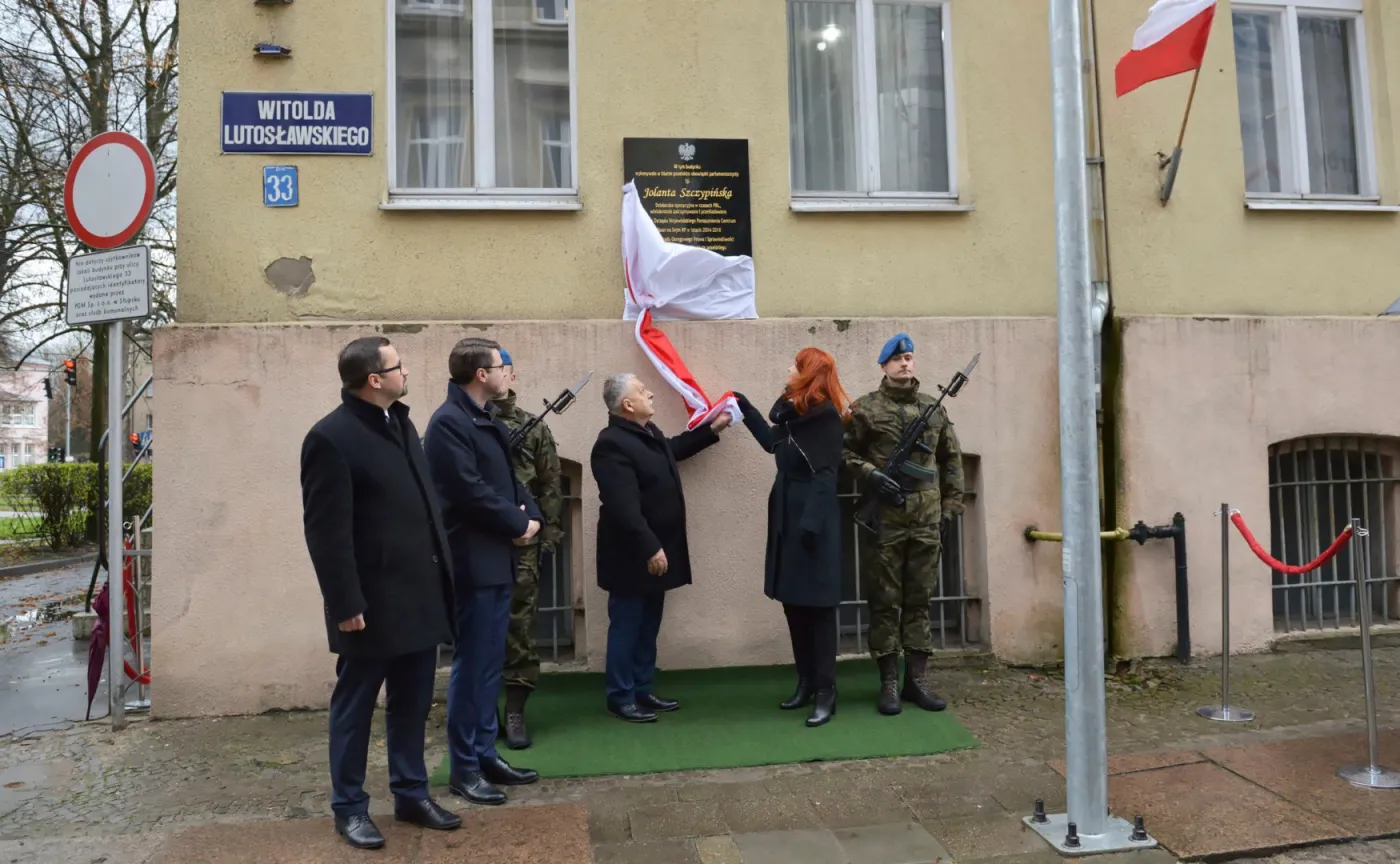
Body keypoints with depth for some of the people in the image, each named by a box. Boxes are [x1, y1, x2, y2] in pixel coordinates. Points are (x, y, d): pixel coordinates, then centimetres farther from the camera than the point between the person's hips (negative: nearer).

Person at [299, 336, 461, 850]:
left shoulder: (400, 422, 10)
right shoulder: (331, 437, -14)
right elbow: (326, 530, -16)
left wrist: (442, 574, 12)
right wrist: (346, 603, -17)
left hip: (419, 594, 7)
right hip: (373, 601, -7)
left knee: (412, 703, 17)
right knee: (355, 706, 10)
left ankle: (411, 794, 31)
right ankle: (349, 807, 25)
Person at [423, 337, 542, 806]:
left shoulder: (487, 419, 14)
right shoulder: (449, 422, -15)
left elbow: (507, 479, 16)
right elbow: (471, 492, -22)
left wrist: (531, 516, -2)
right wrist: (519, 523, -11)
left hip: (498, 557, 9)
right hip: (473, 561, -9)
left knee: (490, 663, 15)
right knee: (471, 664, -1)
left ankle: (485, 753, 25)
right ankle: (463, 767, 12)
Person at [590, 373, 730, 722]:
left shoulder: (648, 432, 9)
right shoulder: (612, 445, -23)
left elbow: (674, 449, 32)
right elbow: (624, 508, -28)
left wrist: (711, 429, 29)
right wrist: (650, 548, -27)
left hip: (656, 550, 10)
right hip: (633, 556, -10)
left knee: (648, 626, 17)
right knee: (627, 626, 2)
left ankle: (642, 691, 28)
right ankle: (620, 698, 15)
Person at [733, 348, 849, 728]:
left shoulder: (826, 416, -12)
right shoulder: (794, 412, 13)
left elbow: (826, 475, -17)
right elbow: (773, 442, 29)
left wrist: (812, 521, -23)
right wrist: (745, 408, 30)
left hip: (814, 518, -9)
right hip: (787, 517, 9)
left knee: (817, 605, -3)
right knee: (793, 602, 10)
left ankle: (825, 691, 4)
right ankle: (806, 682, 20)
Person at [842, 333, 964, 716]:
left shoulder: (934, 408, 11)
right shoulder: (865, 408, 0)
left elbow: (951, 458, 15)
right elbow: (846, 451, -1)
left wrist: (951, 505, 10)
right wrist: (871, 473, -18)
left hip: (926, 519, 3)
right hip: (883, 519, -3)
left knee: (920, 600, 9)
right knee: (885, 601, 2)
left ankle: (917, 679, 17)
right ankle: (889, 682, 11)